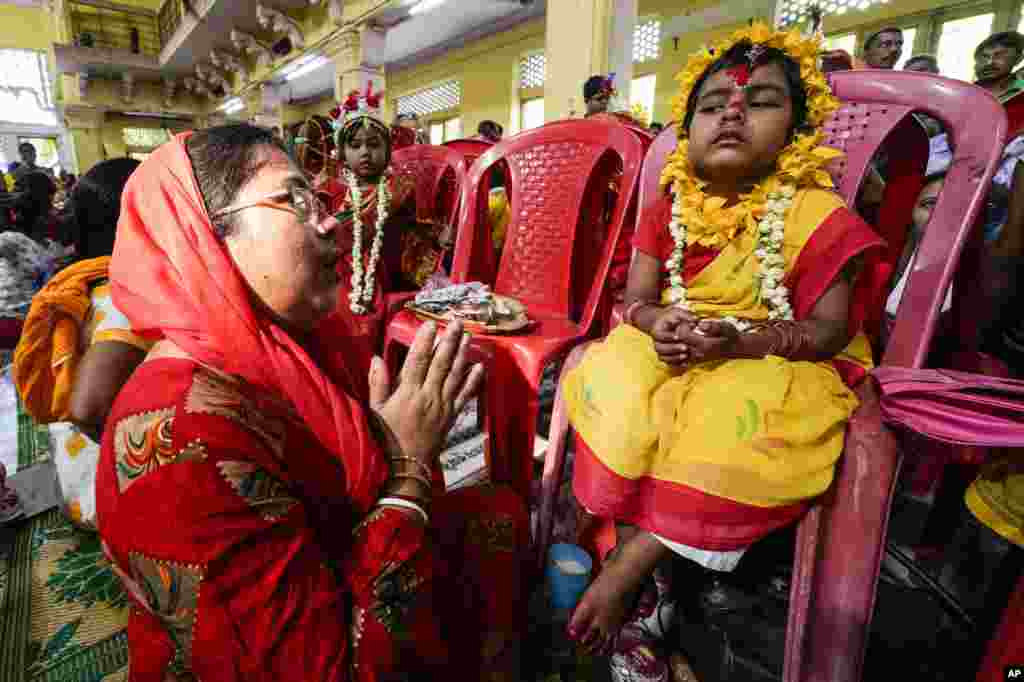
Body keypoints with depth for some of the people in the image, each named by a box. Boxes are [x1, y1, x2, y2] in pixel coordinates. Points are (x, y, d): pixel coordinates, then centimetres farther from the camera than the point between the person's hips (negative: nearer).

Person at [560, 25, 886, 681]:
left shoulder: (818, 215, -7)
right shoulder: (671, 212, 5)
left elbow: (829, 332, -10)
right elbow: (635, 301, 3)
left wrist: (739, 341, -27)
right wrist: (658, 322, -21)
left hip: (774, 364, -3)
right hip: (671, 358, 4)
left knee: (735, 433, -34)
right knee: (606, 389, -24)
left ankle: (627, 569, -15)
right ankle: (647, 584, -13)